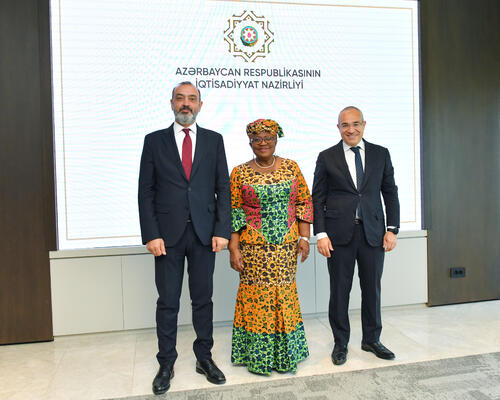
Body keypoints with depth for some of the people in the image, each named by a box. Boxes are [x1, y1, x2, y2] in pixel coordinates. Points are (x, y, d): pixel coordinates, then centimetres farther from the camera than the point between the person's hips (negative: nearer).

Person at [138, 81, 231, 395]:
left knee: (203, 299, 11)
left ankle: (204, 358, 27)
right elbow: (146, 191, 1)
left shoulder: (214, 140, 7)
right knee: (168, 303, 7)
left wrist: (222, 230, -4)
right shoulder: (154, 141, 5)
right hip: (168, 235, -1)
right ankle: (166, 364, 23)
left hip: (204, 234, 1)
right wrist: (151, 235, -7)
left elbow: (223, 188, 4)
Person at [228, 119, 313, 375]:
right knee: (257, 295, 2)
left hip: (286, 246, 2)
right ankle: (258, 355, 19)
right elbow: (233, 212, -1)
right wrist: (233, 248, -8)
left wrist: (304, 238, -2)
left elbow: (304, 203, 6)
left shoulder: (291, 167, 6)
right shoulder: (240, 173, 1)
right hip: (254, 247, -1)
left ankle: (285, 353, 27)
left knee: (284, 294, 9)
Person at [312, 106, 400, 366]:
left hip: (373, 232, 2)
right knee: (339, 290, 6)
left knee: (372, 288, 12)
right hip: (339, 233, -2)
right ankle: (340, 343, 23)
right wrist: (320, 234, -7)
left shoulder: (381, 154, 8)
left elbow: (390, 193, 9)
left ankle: (371, 339, 31)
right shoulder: (326, 157, 3)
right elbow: (317, 198, 1)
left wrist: (392, 229, 0)